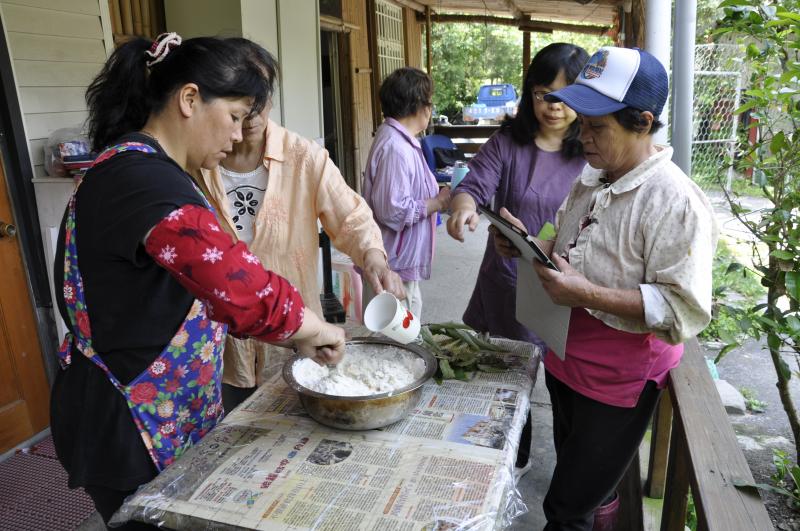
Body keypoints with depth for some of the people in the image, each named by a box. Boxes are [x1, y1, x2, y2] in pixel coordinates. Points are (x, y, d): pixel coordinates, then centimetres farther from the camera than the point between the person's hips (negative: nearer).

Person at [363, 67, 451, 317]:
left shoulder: (399, 139, 11)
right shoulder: (395, 148, -22)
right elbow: (393, 211, -26)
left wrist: (438, 196, 10)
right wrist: (438, 202, -16)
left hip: (403, 263, 10)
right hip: (395, 268, -10)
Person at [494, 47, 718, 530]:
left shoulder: (674, 200, -22)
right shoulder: (591, 181, 4)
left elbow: (686, 310, -24)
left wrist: (587, 294, -30)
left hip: (618, 382, -7)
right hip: (567, 362, 8)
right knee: (589, 488, 27)